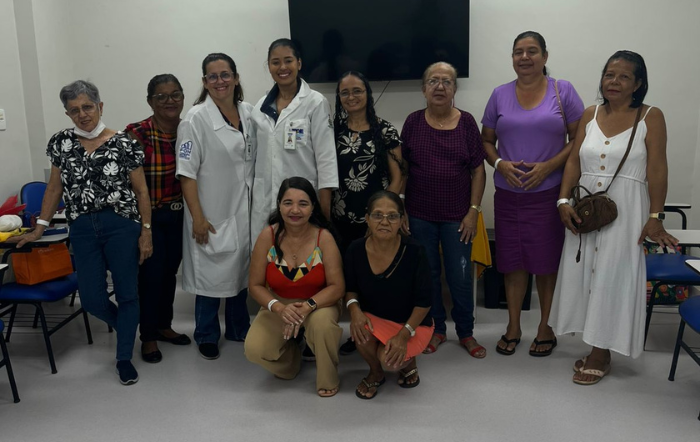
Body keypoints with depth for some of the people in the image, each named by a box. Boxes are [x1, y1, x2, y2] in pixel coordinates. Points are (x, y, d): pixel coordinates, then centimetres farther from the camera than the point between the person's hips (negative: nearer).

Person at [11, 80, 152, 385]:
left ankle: (124, 358, 21)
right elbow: (54, 187, 11)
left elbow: (141, 191, -2)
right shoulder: (61, 142, 5)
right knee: (92, 299, 4)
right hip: (82, 230, 3)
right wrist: (39, 228, 10)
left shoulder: (123, 144, -5)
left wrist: (146, 232, -5)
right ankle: (126, 327, 36)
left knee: (127, 293, 4)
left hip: (121, 226, -3)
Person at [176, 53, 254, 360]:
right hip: (212, 214, -5)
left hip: (244, 210, 5)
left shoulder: (248, 113, 3)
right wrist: (197, 217, -15)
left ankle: (239, 329, 34)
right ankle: (206, 336, 25)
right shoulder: (196, 119, -11)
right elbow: (187, 172, -12)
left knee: (241, 270, 16)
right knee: (211, 274, 6)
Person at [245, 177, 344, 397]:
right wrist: (279, 308, -28)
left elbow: (337, 287, -18)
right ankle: (291, 359, 17)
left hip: (318, 303, -1)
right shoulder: (268, 236, -14)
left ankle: (328, 379, -5)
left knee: (322, 322, -36)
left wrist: (307, 306, -34)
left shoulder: (324, 238, -17)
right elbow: (255, 285, -9)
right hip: (278, 305, 2)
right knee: (254, 350, -22)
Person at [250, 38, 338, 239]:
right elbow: (256, 156, 15)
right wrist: (251, 197, 13)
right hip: (264, 203, 4)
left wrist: (324, 208, -11)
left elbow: (326, 157, -7)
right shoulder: (261, 106, 11)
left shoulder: (316, 103, -4)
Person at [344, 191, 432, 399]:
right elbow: (350, 288, 3)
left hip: (413, 323, -2)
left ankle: (408, 363, 14)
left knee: (390, 359, -28)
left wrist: (403, 335, -23)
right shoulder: (356, 250, -14)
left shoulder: (414, 251, -21)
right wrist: (354, 308, -20)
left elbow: (424, 301, -14)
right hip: (374, 318, 3)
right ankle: (375, 373, 5)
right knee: (361, 333, -31)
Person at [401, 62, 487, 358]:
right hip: (420, 215, 1)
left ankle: (466, 333, 22)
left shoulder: (466, 122, 0)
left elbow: (478, 169, 1)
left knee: (460, 276, 4)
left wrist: (474, 210, -5)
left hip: (457, 216, -1)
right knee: (427, 274, 10)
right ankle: (436, 329, 27)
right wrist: (400, 210, -1)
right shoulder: (413, 122, 1)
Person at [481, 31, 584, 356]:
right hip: (508, 193, 2)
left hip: (549, 192, -2)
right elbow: (487, 140, 11)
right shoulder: (500, 95, 7)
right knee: (512, 261, 8)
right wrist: (500, 164, -9)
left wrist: (548, 166, -14)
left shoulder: (563, 91, 1)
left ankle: (545, 328, 22)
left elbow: (579, 138, -1)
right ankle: (513, 326, 23)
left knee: (547, 262, 5)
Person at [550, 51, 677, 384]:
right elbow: (574, 162, 5)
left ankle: (600, 355, 14)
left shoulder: (651, 117, -4)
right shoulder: (590, 115, 8)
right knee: (586, 274, 9)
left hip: (624, 211, -4)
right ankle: (597, 349, 25)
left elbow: (657, 170, -7)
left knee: (612, 277, 1)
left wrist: (655, 216, -11)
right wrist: (564, 200, -6)